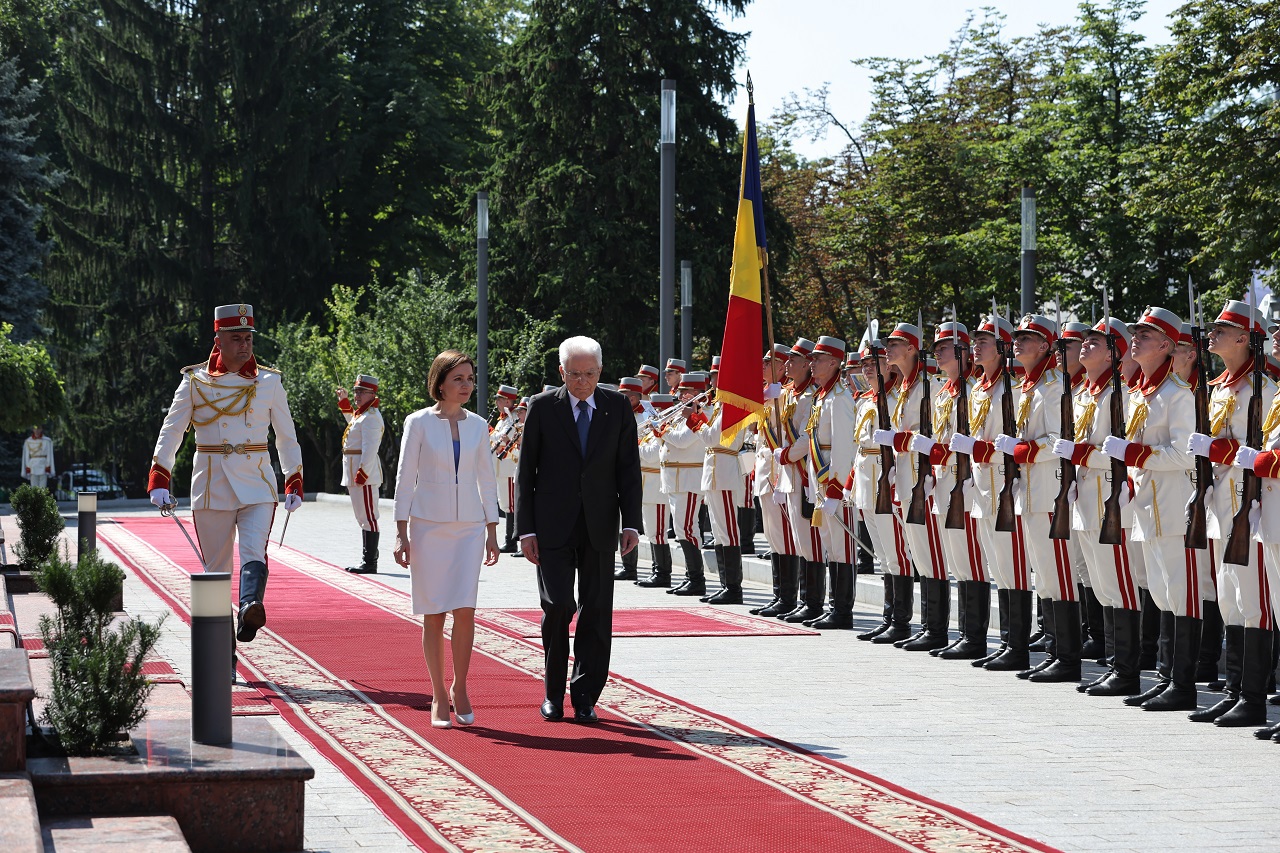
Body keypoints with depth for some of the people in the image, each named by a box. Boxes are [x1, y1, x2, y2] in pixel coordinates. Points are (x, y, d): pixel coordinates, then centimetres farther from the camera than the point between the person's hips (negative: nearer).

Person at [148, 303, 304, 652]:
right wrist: (159, 479, -10)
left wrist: (294, 483, 10)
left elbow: (286, 436, 13)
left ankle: (250, 608, -47)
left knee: (254, 552, -24)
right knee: (216, 569, 4)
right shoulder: (195, 381, 3)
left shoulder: (269, 382, 6)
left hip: (257, 486, 0)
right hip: (211, 489, 0)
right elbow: (171, 431, 0)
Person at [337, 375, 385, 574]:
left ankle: (370, 563, -10)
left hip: (365, 471, -11)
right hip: (355, 472, 11)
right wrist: (344, 401, 38)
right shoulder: (361, 414, 17)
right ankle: (367, 559, 21)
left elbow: (370, 448, -22)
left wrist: (362, 473, -25)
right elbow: (352, 421, 44)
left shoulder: (371, 417, -14)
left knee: (368, 516, -10)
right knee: (363, 517, 15)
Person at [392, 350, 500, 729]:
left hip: (469, 527, 2)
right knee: (434, 613, 0)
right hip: (428, 524, -2)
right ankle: (439, 697, 8)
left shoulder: (477, 425, 7)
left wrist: (491, 532, 9)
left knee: (465, 609, -9)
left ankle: (459, 689, 7)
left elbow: (487, 480, 12)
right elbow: (405, 477, -1)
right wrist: (402, 532, -5)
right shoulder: (419, 423, -1)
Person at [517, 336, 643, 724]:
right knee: (558, 606, -8)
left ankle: (585, 696, 8)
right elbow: (526, 472, 2)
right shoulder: (542, 407, 1)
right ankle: (553, 692, 10)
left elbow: (629, 468, 6)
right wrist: (526, 529, -3)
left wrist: (631, 523, -3)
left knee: (596, 612, 0)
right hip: (553, 527, -2)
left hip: (599, 527, 2)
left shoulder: (618, 407, 5)